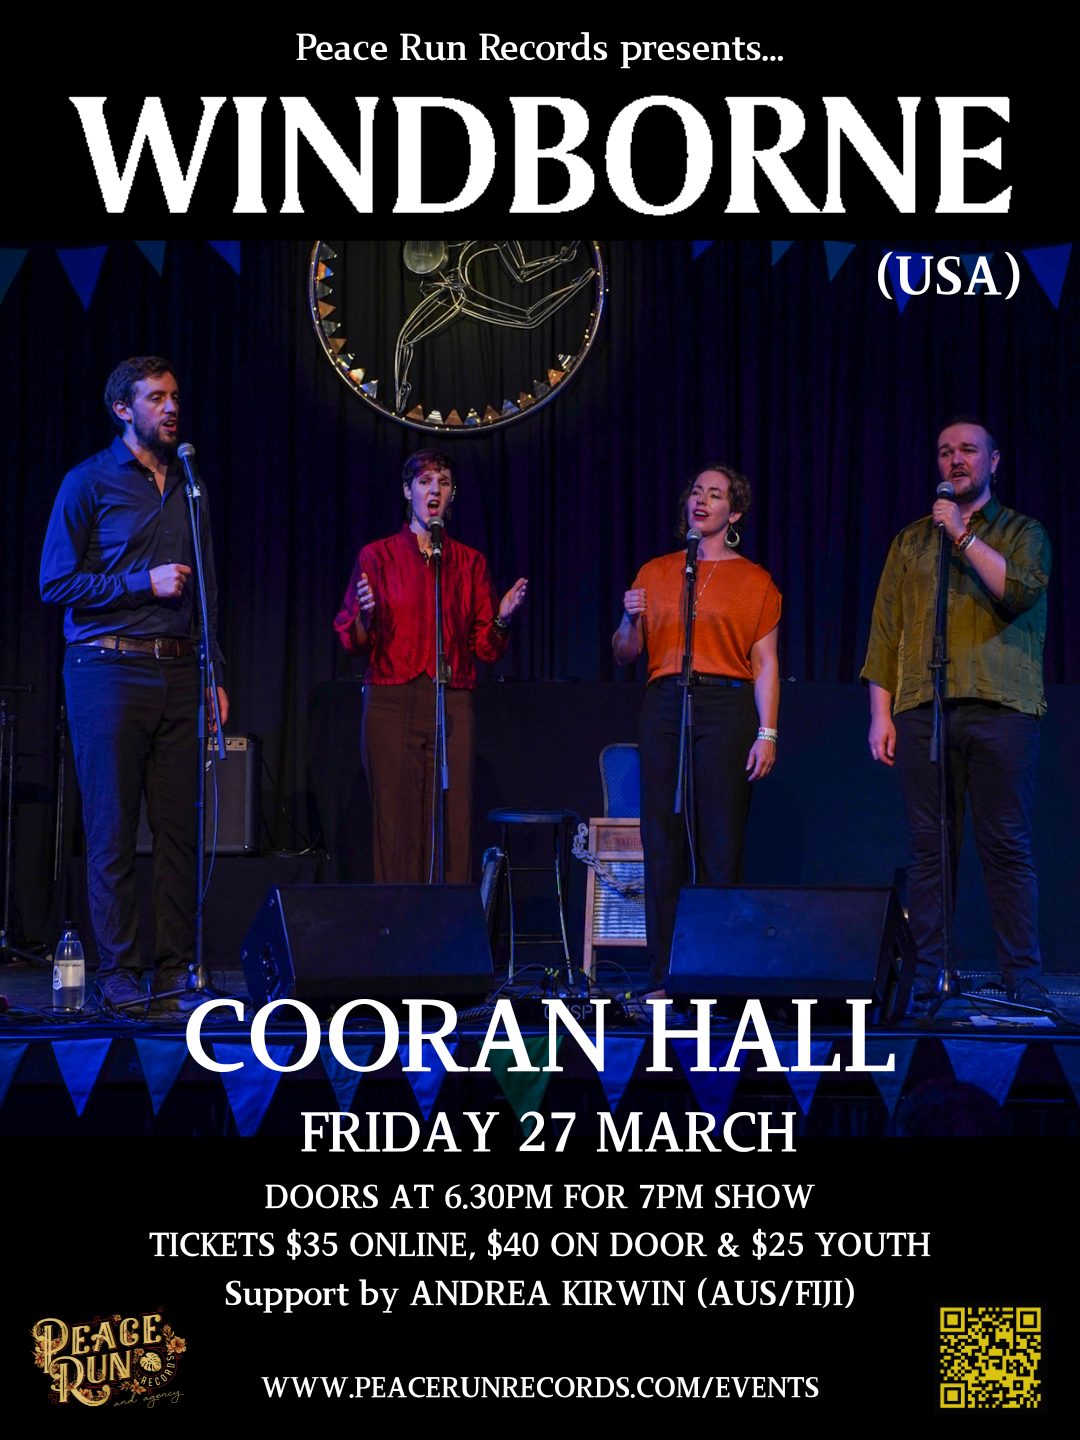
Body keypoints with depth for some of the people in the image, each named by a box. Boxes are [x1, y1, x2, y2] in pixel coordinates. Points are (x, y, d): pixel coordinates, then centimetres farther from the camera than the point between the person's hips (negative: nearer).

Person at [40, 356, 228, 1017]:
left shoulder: (187, 485, 17)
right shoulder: (89, 482, 1)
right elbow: (56, 582, -4)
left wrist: (214, 674, 13)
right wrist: (143, 583, -11)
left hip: (179, 672, 5)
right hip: (110, 670, -4)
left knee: (181, 826, 3)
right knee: (112, 829, -2)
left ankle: (177, 969, 10)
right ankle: (119, 972, 6)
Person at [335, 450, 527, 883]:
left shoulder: (470, 562, 13)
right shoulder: (377, 556, 7)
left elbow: (486, 648, 12)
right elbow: (355, 642, 6)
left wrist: (502, 618, -7)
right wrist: (365, 615, -14)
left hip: (452, 705, 2)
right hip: (392, 704, -2)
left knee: (453, 824, -4)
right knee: (396, 823, -5)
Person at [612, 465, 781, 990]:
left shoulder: (753, 580, 8)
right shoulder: (655, 573, 15)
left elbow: (765, 664, 2)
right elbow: (625, 653, 15)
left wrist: (767, 733, -8)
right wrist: (630, 619, -6)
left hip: (726, 708, -2)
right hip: (664, 706, 3)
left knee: (721, 843, -5)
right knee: (662, 841, 0)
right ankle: (663, 975, 5)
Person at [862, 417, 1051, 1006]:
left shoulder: (1022, 532, 14)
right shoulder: (910, 541, 20)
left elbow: (1020, 591, -8)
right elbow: (885, 630, 14)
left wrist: (962, 536, -6)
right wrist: (880, 714, 6)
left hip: (1000, 707, -2)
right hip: (922, 708, 2)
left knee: (1007, 846, -5)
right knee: (929, 848, 0)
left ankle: (1023, 981, -1)